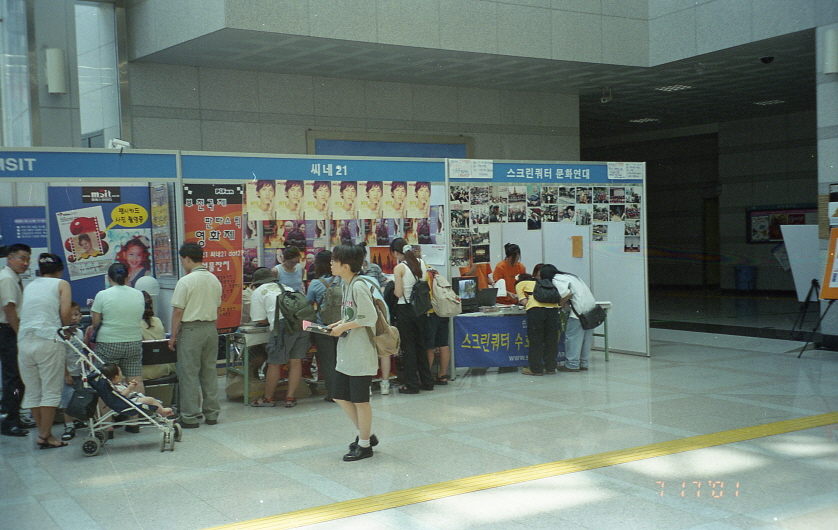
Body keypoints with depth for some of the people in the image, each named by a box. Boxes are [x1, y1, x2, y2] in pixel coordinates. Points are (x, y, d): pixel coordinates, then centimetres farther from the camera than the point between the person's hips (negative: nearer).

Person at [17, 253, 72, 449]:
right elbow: (65, 313, -5)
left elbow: (24, 314, 14)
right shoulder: (61, 284, 8)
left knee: (32, 391, 11)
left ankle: (43, 433, 16)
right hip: (48, 340, -5)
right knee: (51, 390, 0)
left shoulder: (30, 286, 21)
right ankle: (45, 436, -1)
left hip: (24, 341, 5)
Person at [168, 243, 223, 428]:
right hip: (211, 328, 7)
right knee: (210, 372, 12)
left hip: (191, 329, -6)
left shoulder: (186, 282, -13)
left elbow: (178, 311, -12)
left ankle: (190, 417, 3)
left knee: (189, 373, 0)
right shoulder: (215, 280, 8)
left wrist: (173, 336, -5)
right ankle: (211, 414, 17)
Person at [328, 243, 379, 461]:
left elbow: (370, 317, -22)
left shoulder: (359, 286, -17)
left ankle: (364, 445, 17)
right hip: (345, 353, 10)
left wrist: (344, 326, -15)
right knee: (340, 396, 14)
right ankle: (366, 434, 29)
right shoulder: (346, 284, 11)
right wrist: (341, 323, 4)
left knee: (359, 400, 2)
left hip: (361, 352, -10)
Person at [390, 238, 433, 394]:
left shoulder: (399, 268, -14)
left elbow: (398, 293, -15)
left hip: (404, 309, -6)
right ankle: (426, 381, 22)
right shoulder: (422, 263, 3)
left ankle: (411, 384, 6)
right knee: (420, 344, 17)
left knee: (408, 346, 3)